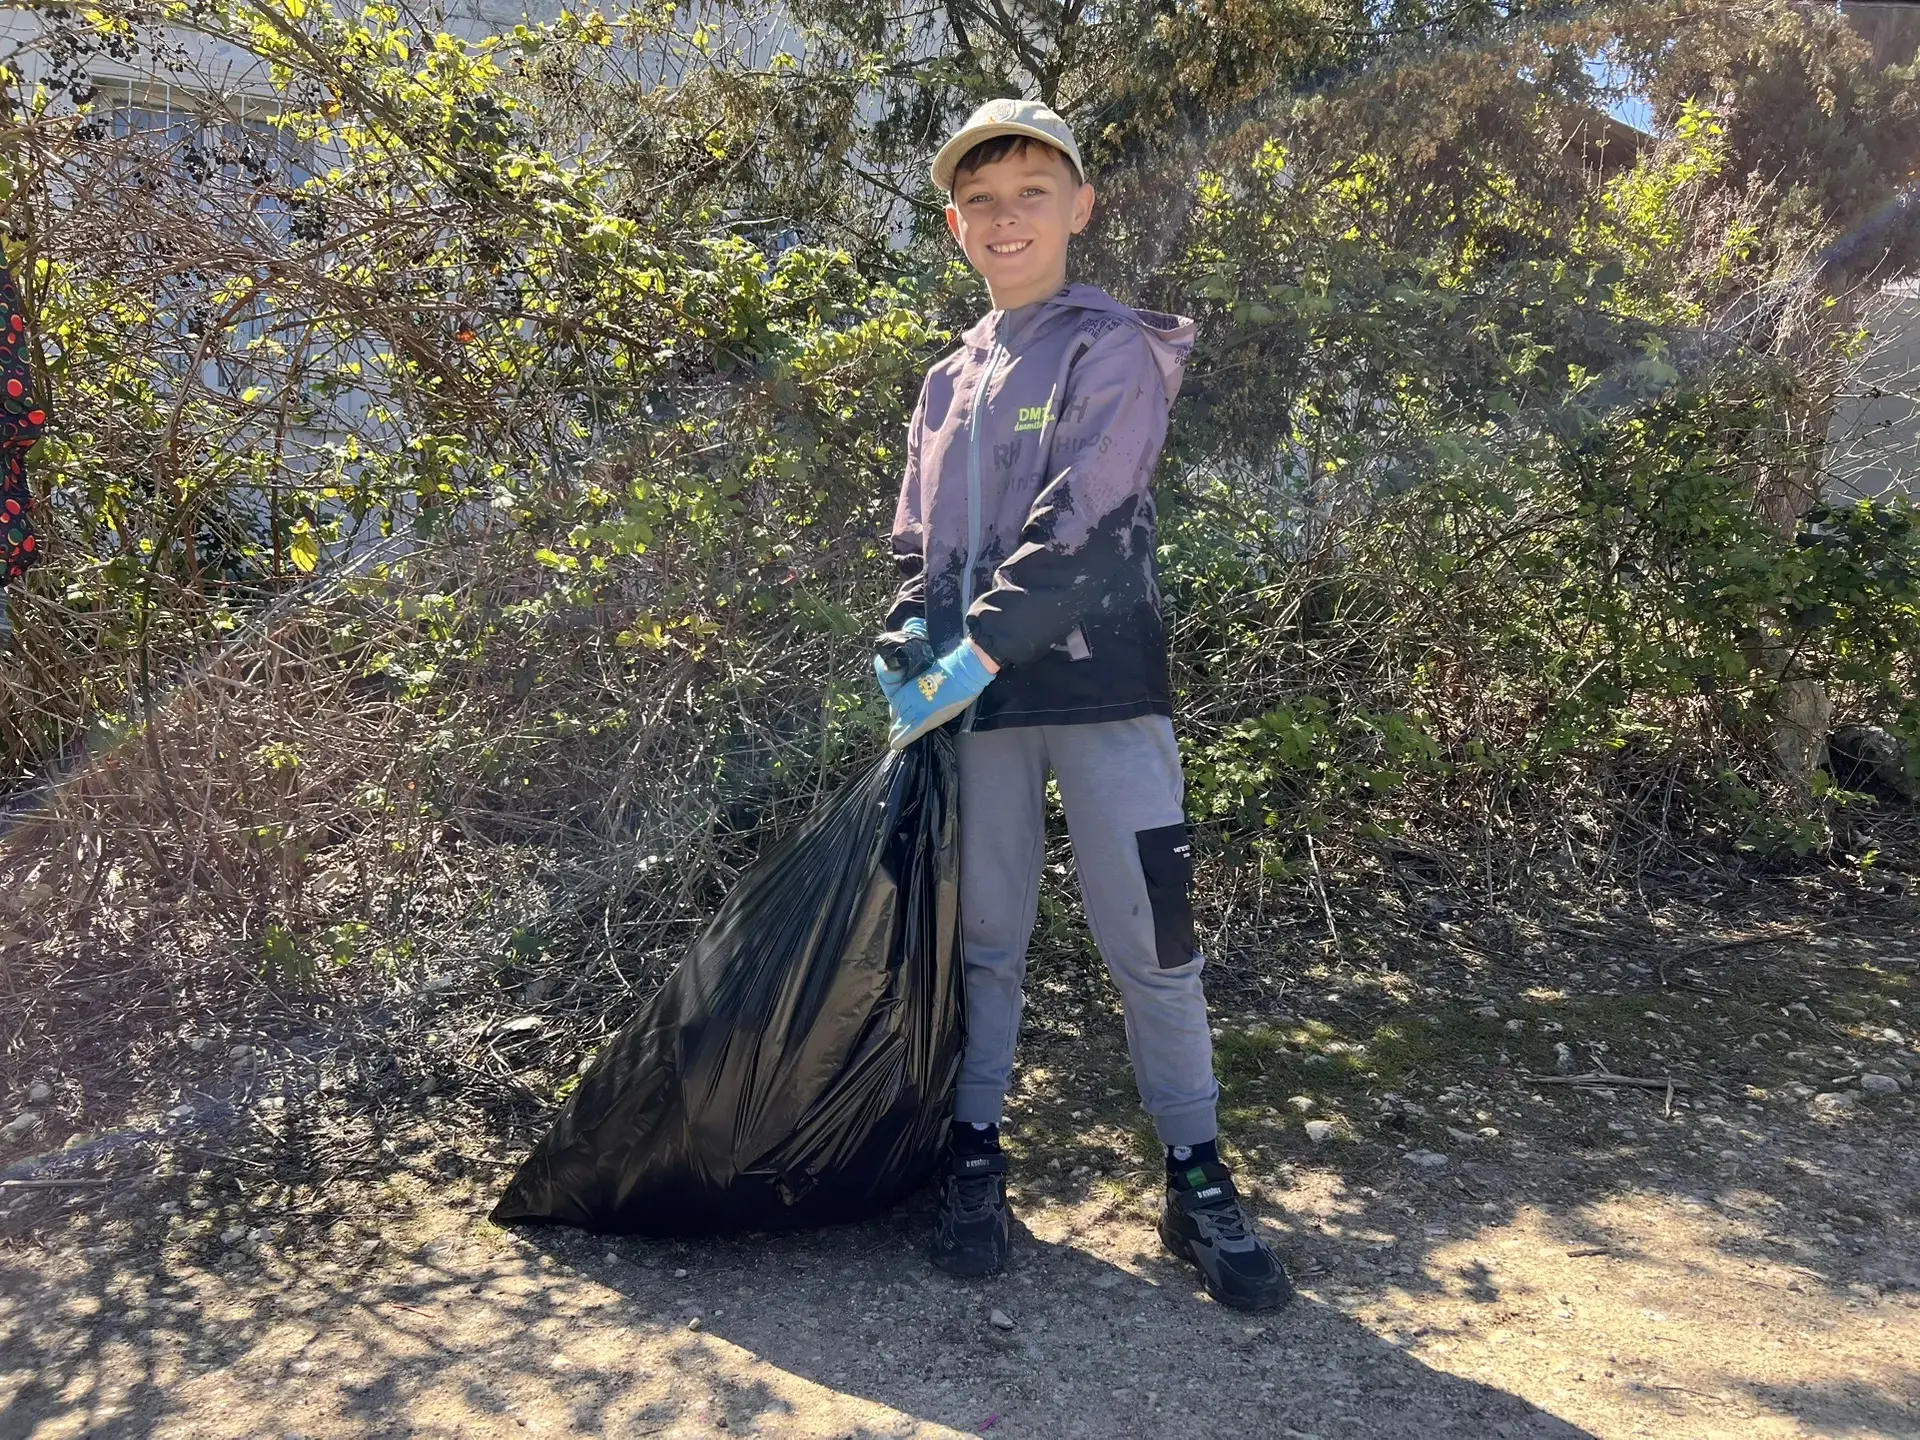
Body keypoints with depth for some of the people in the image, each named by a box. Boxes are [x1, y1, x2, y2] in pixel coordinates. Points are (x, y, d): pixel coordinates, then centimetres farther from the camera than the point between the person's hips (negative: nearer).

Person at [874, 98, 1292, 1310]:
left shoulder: (1113, 349, -1)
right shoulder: (950, 382, 18)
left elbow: (1079, 527, -13)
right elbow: (921, 546, 18)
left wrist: (979, 650, -19)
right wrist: (911, 645, -1)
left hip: (1102, 687, -4)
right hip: (978, 701, 5)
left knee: (1153, 938, -2)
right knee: (988, 936, 10)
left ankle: (1198, 1177, 12)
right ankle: (977, 1153, 23)